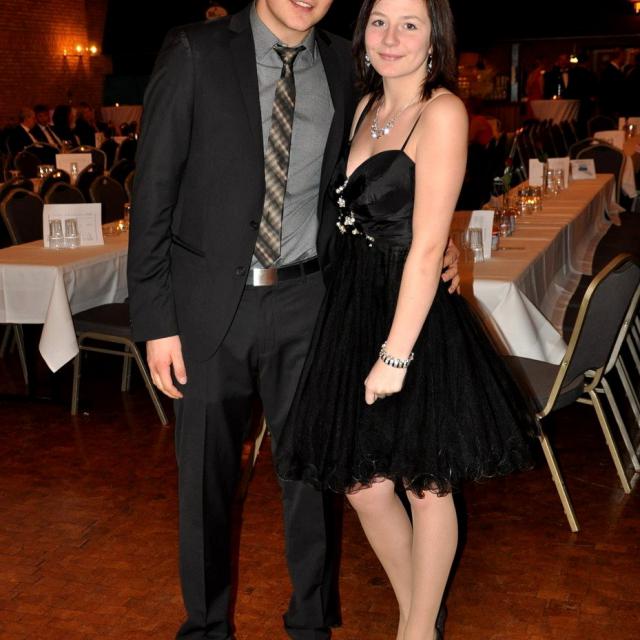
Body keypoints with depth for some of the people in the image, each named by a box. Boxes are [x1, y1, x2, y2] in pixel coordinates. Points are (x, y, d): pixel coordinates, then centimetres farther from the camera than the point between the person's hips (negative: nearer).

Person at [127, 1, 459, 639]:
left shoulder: (341, 64, 5)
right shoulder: (195, 52, -6)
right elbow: (153, 192, -6)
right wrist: (155, 320, -10)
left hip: (304, 302, 3)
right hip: (211, 300, -2)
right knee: (205, 473, 12)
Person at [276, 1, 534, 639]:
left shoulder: (442, 112, -14)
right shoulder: (367, 107, 10)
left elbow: (428, 246, -18)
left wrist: (396, 353, -19)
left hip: (414, 321, -7)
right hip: (353, 309, 7)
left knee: (424, 487, 10)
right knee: (362, 486, 13)